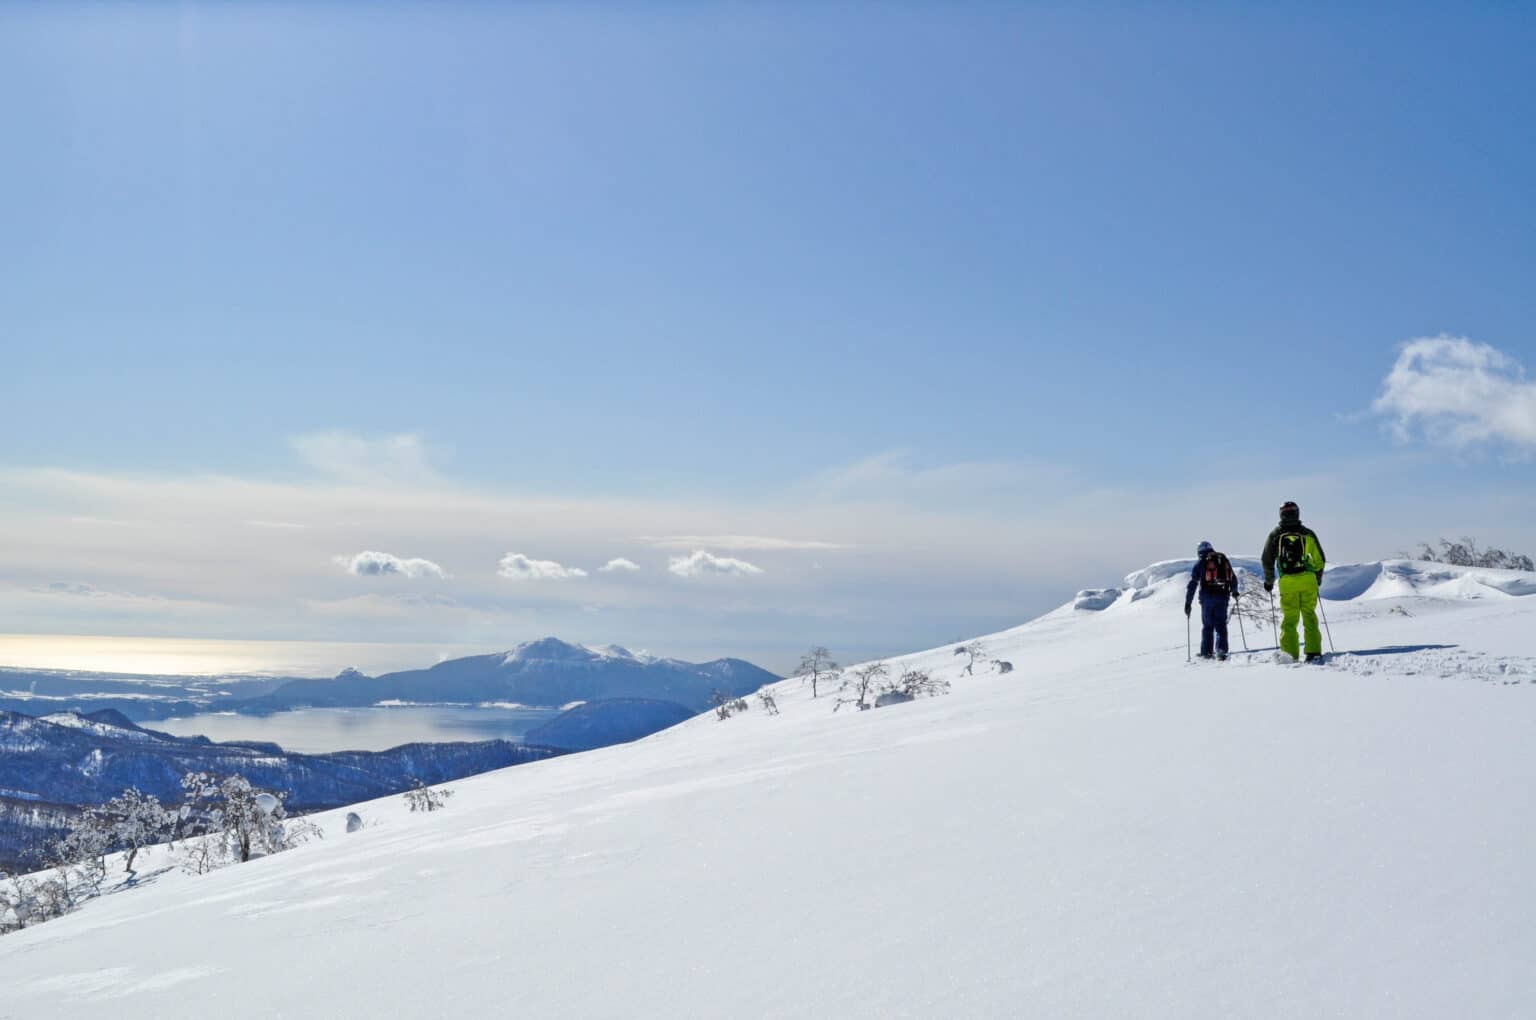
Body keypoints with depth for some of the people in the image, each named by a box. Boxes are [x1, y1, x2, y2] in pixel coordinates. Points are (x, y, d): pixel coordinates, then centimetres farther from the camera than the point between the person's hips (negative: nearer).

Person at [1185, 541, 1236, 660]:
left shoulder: (1200, 562, 6)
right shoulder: (1224, 560, 15)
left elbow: (1192, 584, 1)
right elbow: (1233, 578, 23)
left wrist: (1188, 603, 3)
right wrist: (1234, 591, 43)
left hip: (1207, 597, -2)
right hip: (1223, 596, 2)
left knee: (1207, 625, 6)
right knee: (1221, 624, 6)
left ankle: (1206, 652, 3)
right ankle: (1221, 649, -9)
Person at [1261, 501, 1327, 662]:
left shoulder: (1275, 534, 6)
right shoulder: (1308, 533, 9)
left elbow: (1267, 561, 4)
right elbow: (1320, 559, 12)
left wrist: (1269, 581, 17)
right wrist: (1318, 579, 26)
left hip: (1287, 582, -1)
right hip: (1308, 580, 1)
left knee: (1289, 619, 4)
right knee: (1309, 616, 5)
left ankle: (1289, 654, -1)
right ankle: (1313, 652, -2)